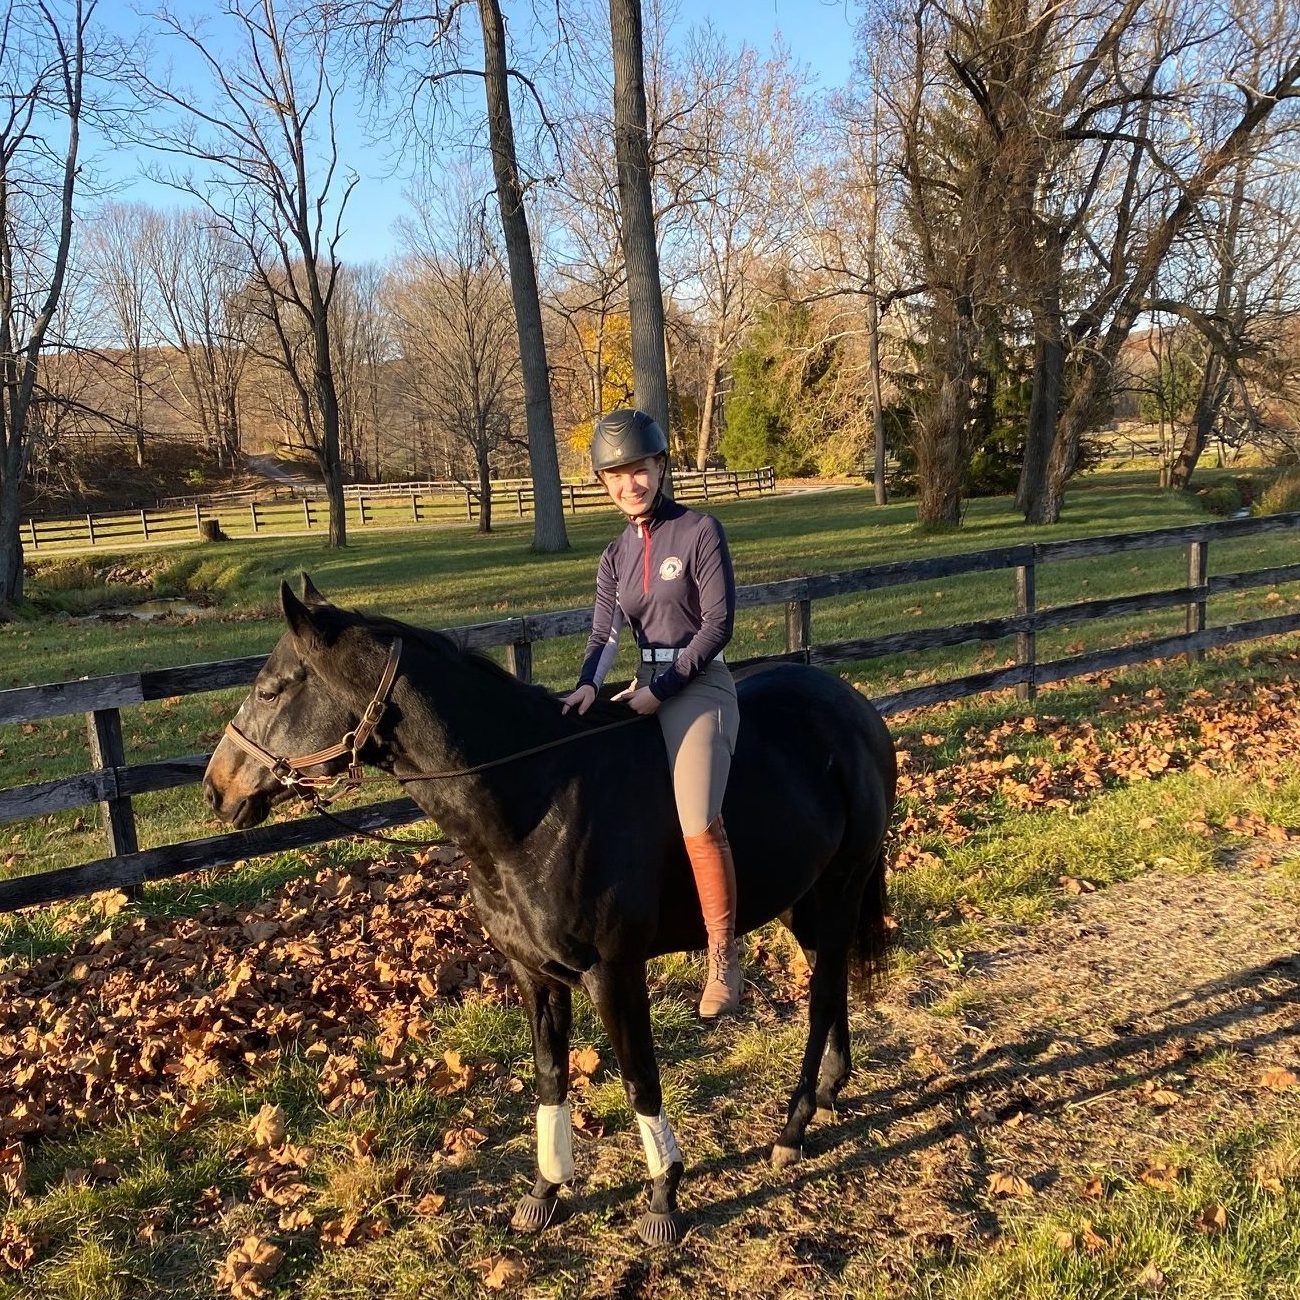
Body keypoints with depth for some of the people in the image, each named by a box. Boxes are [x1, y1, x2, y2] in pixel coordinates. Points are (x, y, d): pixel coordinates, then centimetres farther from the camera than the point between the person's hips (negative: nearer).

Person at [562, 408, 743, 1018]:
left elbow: (718, 624, -11)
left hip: (698, 685, -7)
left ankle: (724, 961, -8)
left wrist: (661, 689, -17)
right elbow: (604, 634, 1)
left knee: (698, 823, -22)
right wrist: (587, 685, -19)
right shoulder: (616, 555, 12)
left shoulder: (700, 531, -6)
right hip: (646, 688, 7)